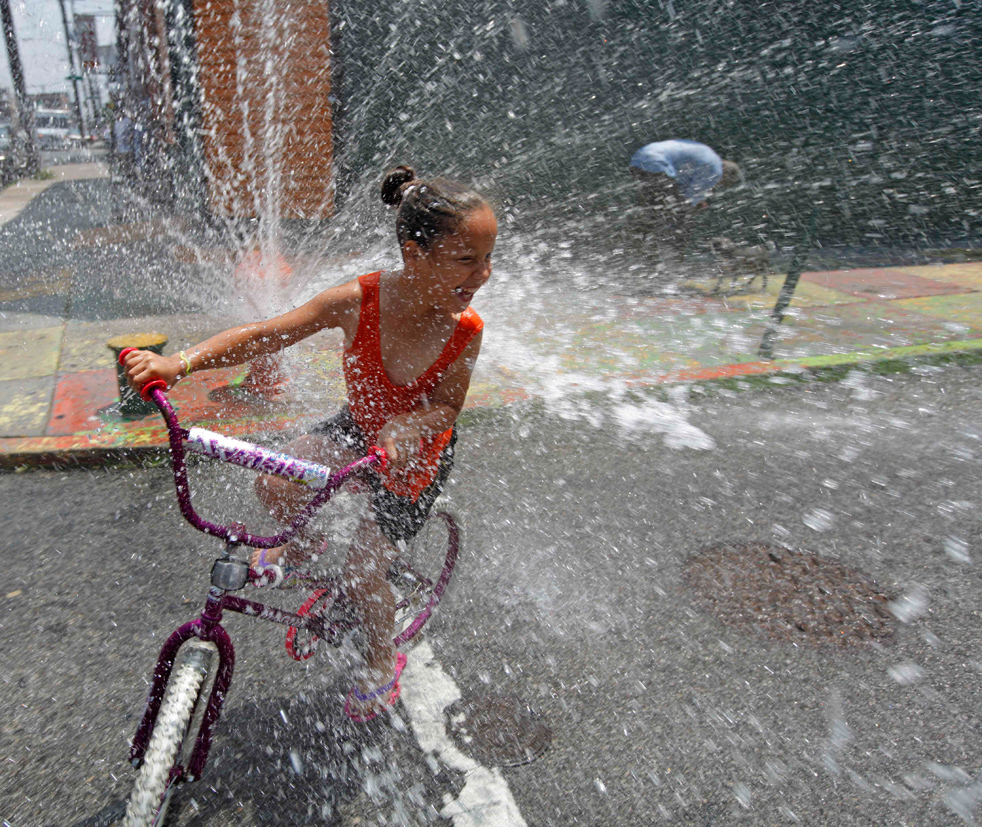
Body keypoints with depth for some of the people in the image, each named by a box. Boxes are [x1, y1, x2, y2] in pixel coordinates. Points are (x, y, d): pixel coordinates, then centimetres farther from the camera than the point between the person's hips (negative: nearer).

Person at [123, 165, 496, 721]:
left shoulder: (465, 329, -27)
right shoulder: (358, 301, -27)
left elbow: (447, 406, -16)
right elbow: (262, 335, -23)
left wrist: (404, 427, -38)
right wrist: (179, 362, -36)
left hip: (419, 450, -2)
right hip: (359, 426, 3)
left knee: (362, 574, -3)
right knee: (276, 486, -19)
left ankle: (383, 661, 30)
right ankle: (306, 543, 19)